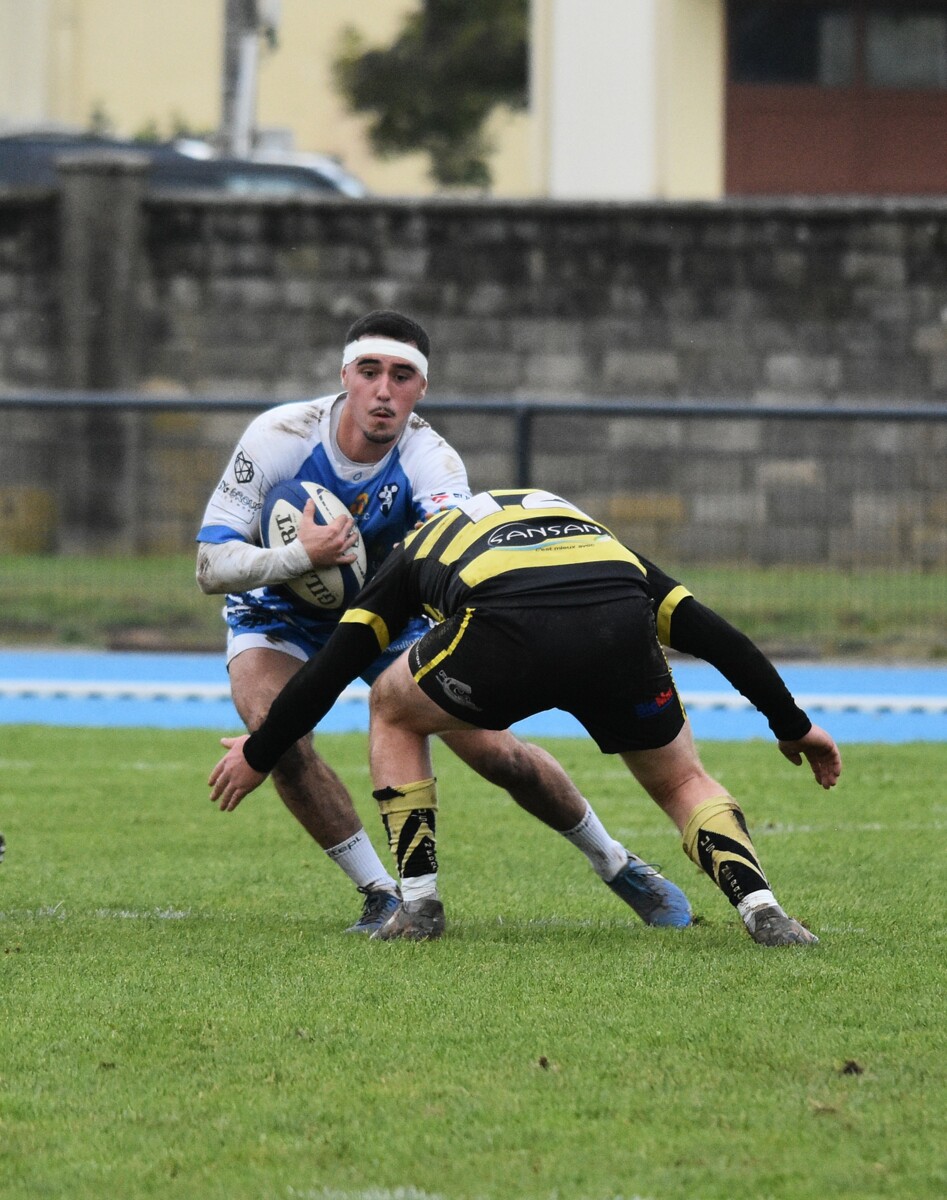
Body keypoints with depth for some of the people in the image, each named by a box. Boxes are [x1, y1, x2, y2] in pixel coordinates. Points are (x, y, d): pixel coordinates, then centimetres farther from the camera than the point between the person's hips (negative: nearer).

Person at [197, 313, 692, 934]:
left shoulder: (431, 459, -25)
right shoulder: (278, 436, -27)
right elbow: (211, 565, -29)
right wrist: (298, 555, -46)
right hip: (282, 615, -1)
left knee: (495, 750, -6)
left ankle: (617, 864, 19)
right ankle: (383, 896, -16)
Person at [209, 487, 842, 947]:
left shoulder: (420, 546, 37)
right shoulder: (595, 531, 41)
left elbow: (332, 667, 33)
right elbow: (714, 634, 35)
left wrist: (258, 754, 46)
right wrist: (793, 725, 42)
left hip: (506, 637, -2)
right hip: (621, 632, 2)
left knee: (394, 711, 30)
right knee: (683, 784, 25)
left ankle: (420, 902, 22)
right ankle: (762, 908, 1)